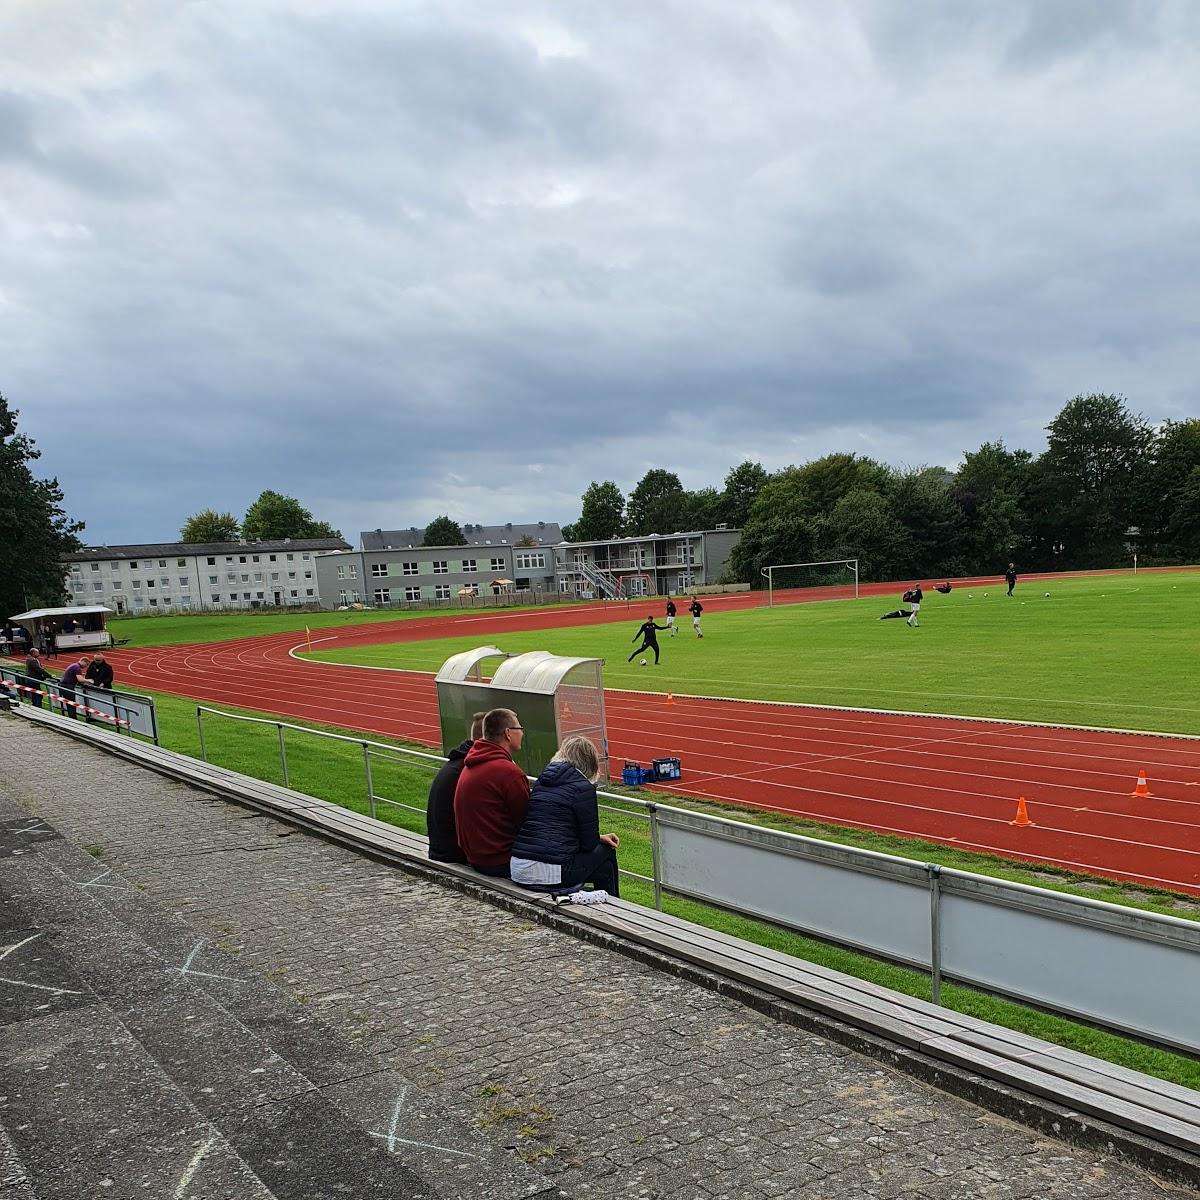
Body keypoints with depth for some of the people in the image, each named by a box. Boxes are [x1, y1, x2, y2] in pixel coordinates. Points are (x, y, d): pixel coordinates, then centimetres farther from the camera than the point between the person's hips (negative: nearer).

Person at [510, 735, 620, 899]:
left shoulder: (542, 781, 15)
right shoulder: (583, 787, -6)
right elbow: (589, 843, -3)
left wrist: (598, 838, 25)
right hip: (550, 875, -7)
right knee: (606, 852, 18)